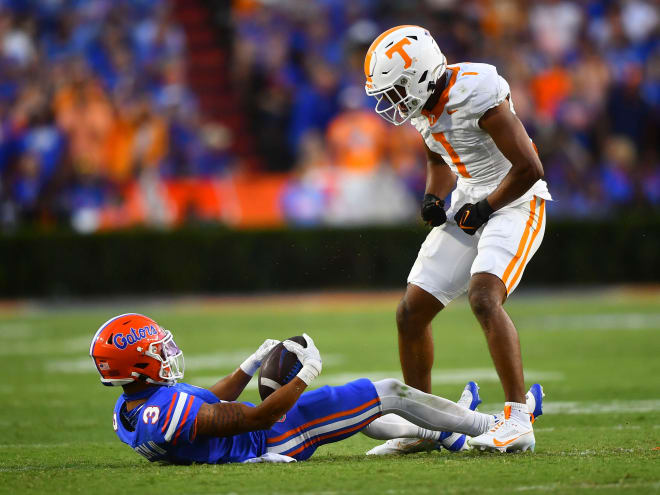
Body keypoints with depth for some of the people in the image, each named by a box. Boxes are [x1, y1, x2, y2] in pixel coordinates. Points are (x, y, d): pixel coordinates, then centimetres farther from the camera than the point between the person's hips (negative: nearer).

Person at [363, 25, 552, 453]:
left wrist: (483, 209, -14)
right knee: (411, 313, 5)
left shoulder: (476, 94, -25)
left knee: (484, 297, -30)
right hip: (469, 208, 9)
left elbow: (529, 168, -22)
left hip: (514, 204, -9)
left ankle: (519, 420, -27)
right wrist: (434, 198, 2)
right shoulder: (422, 106, 2)